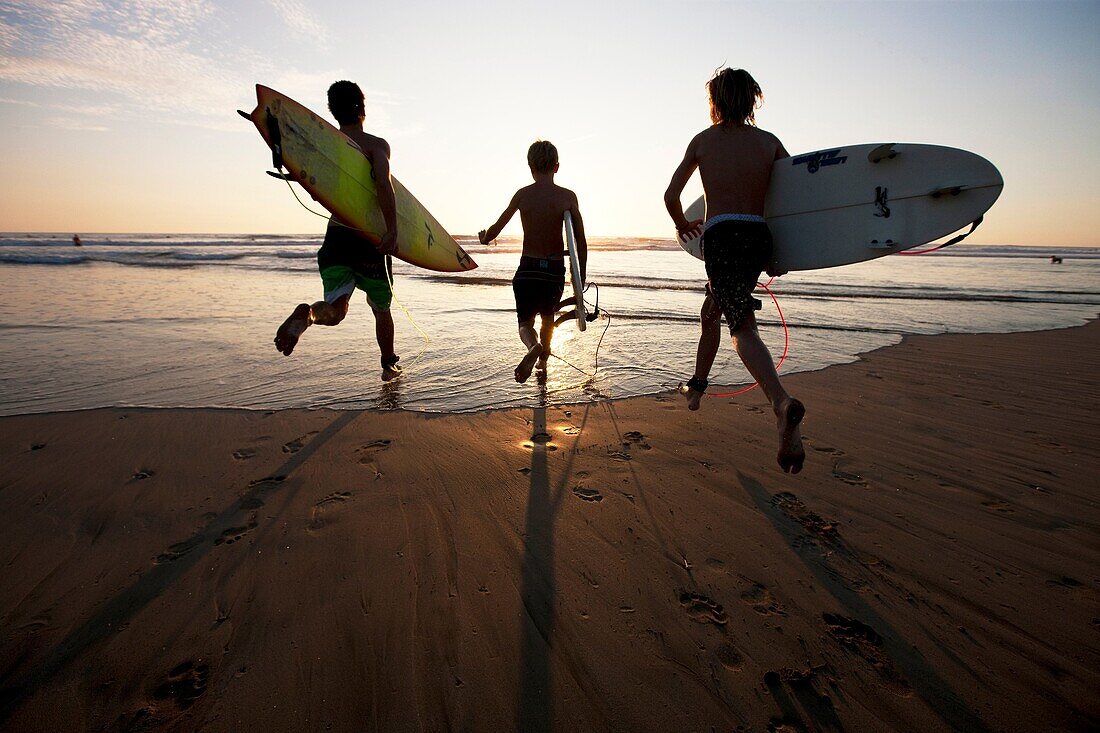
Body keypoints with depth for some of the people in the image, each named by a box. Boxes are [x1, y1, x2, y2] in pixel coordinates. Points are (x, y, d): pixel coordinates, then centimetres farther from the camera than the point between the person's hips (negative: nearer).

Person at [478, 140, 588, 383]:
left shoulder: (523, 194, -1)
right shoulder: (568, 196, -4)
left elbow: (496, 229, 9)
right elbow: (581, 242, -4)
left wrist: (484, 238, 32)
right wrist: (581, 279, 6)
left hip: (527, 270, -1)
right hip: (555, 271, 1)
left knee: (525, 323, 11)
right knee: (548, 316, 27)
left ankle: (533, 347, -22)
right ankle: (544, 359, 39)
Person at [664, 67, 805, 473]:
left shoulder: (703, 140, 10)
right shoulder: (770, 141, 14)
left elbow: (671, 195, 9)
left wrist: (683, 225, 28)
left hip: (720, 238, -4)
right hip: (759, 238, 4)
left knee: (743, 327, -11)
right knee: (712, 310, 21)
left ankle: (782, 403, -36)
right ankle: (697, 384, 35)